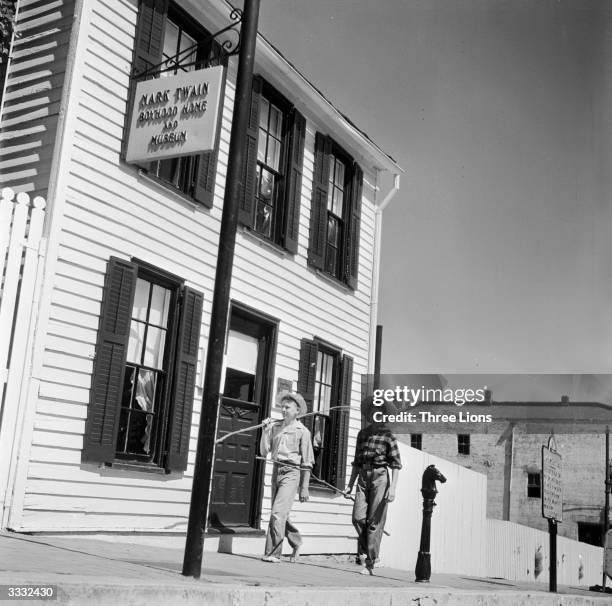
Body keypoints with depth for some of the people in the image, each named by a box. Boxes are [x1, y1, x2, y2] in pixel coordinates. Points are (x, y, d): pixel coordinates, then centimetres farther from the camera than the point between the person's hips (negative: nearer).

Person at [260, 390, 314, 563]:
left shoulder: (302, 431, -2)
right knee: (281, 514, 13)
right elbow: (264, 451, 6)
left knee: (278, 513, -14)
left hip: (291, 473, -6)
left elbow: (307, 462, 0)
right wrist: (265, 431, -6)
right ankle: (296, 542, 35)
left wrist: (304, 488, -2)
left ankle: (273, 553, -8)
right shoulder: (275, 427, 9)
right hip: (276, 471, 6)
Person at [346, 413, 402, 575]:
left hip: (380, 477, -4)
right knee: (358, 517, -9)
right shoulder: (362, 434, 14)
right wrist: (350, 484, 17)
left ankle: (370, 564, 3)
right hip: (363, 478, 4)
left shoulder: (388, 436, 0)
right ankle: (364, 548, 17)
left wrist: (393, 487, -12)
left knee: (375, 521, -3)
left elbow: (396, 464, -3)